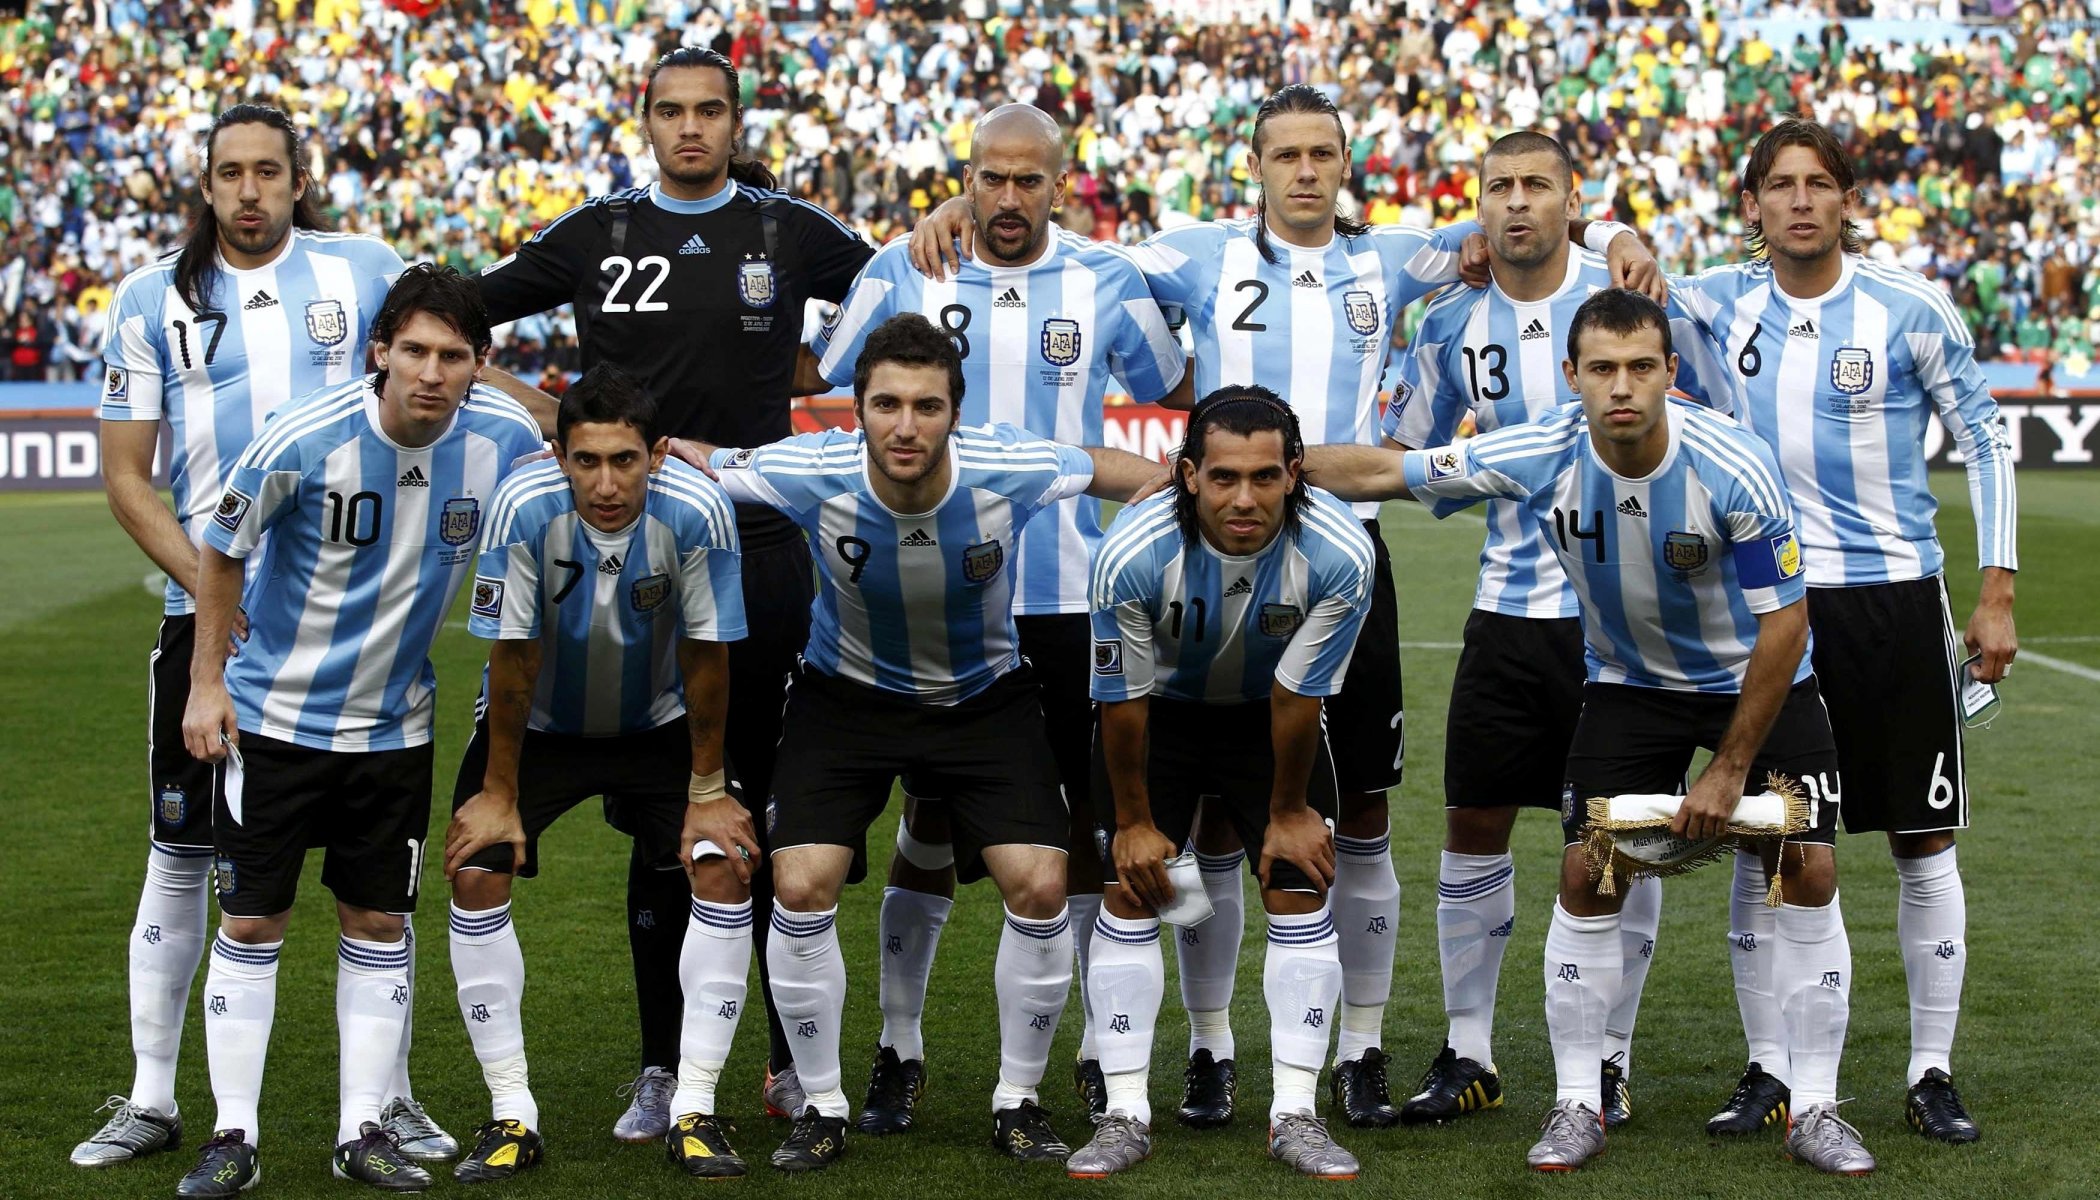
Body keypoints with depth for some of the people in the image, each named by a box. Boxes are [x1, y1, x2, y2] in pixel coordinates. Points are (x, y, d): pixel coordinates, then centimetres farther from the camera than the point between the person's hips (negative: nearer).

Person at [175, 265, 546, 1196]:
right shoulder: (305, 439, -21)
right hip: (274, 714, -3)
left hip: (395, 725, 3)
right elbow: (222, 551, -6)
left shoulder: (505, 439, -13)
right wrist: (206, 682, -4)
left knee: (379, 924, 6)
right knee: (251, 922, 0)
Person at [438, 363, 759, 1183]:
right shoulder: (524, 508, -30)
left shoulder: (695, 512, -29)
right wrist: (498, 793, -12)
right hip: (539, 722, 0)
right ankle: (512, 1115, -4)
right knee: (475, 873, -15)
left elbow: (705, 657, -17)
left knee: (725, 867, -15)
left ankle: (694, 1111, -4)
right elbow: (513, 659, -19)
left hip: (657, 723, 0)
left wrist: (706, 792, -10)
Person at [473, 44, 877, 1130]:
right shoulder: (594, 236, 8)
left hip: (761, 552, -1)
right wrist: (519, 399, 1)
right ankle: (661, 1069, 12)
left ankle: (794, 1059, 14)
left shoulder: (790, 232, 6)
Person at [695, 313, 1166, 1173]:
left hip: (985, 695, 0)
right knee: (801, 887, -15)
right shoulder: (811, 474, -29)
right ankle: (822, 1106, 6)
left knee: (1040, 887, -12)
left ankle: (1017, 1101, 10)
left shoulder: (1011, 472, -28)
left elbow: (1147, 478, -10)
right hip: (847, 692, 0)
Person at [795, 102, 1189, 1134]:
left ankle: (1106, 1047, 18)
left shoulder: (1105, 283, 1)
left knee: (1093, 814, 6)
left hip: (1071, 599, 0)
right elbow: (808, 377, 12)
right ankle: (898, 1051, 16)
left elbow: (1183, 391, 16)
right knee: (929, 816, 4)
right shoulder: (902, 274, 1)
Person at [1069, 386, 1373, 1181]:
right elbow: (1123, 699, -19)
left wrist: (1289, 811, -7)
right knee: (1130, 896, -7)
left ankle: (1294, 1114, 1)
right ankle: (1125, 1115, 0)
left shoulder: (1338, 556, -32)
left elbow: (1297, 696, -19)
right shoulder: (1134, 555, -34)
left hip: (1270, 719, 1)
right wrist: (1135, 819, -8)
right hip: (1160, 710, -1)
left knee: (1301, 895, -6)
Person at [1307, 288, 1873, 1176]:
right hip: (1630, 682, 2)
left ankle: (1813, 1108, 3)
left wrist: (1730, 770, -19)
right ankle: (1577, 1105, 6)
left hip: (1758, 678, -2)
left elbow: (1784, 622, -22)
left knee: (1809, 871, -10)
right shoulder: (1540, 458, -23)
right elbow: (1384, 472, -11)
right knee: (1585, 875, -8)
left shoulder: (1734, 469, -30)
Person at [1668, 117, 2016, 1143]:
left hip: (1894, 597, -2)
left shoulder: (1910, 309, -4)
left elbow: (1986, 444, 1)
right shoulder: (1724, 304, 2)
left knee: (1923, 844, 2)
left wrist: (1997, 593, -4)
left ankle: (1933, 1074, 12)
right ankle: (1768, 1071, 14)